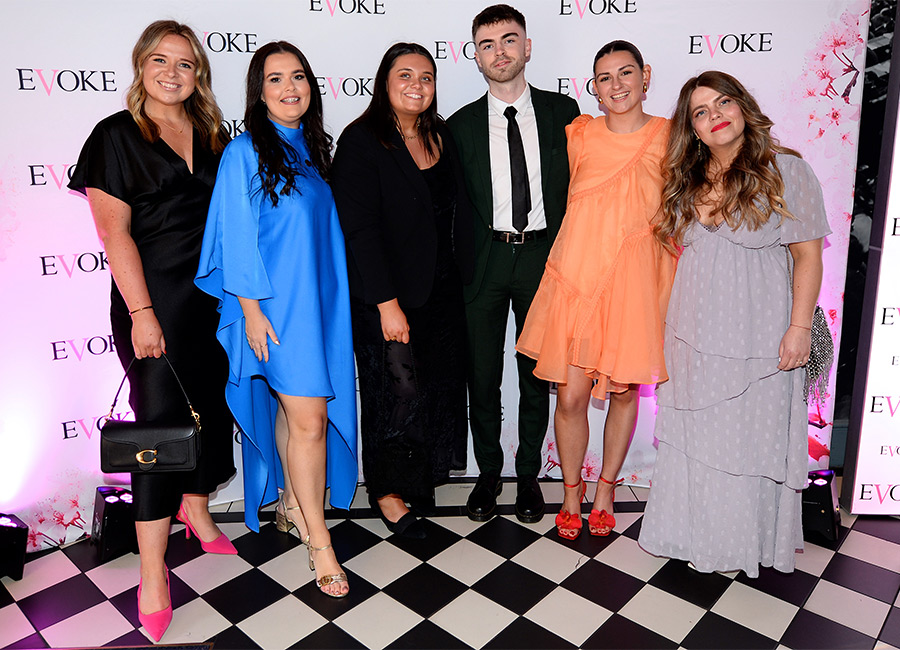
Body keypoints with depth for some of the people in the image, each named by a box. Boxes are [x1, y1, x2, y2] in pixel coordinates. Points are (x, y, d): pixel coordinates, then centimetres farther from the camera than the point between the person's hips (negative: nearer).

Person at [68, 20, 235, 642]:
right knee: (161, 417, -4)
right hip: (155, 295, -5)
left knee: (212, 406, 12)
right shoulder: (116, 136, -2)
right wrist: (141, 312, -15)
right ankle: (153, 572, 8)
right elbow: (114, 232, -8)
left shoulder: (213, 135, 12)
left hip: (216, 294, 5)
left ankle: (197, 511, 36)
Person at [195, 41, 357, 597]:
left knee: (295, 409, 15)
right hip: (276, 306, -6)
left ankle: (292, 505, 32)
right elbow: (238, 237, -9)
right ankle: (319, 542, 6)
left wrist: (336, 302, 15)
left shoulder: (314, 150, 13)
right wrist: (251, 308, -13)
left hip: (320, 301, 6)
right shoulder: (245, 153, -6)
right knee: (308, 419, -7)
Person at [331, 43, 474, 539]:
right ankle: (387, 489, 24)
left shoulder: (440, 136, 9)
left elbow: (457, 213, 13)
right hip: (390, 296, -6)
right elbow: (360, 228, -16)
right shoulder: (361, 141, -10)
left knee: (439, 385, 13)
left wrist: (462, 280, 8)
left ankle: (420, 478, 35)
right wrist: (386, 303, -19)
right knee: (401, 391, 1)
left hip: (443, 292, 7)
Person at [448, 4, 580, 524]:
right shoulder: (461, 125, 6)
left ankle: (529, 475, 27)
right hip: (484, 260, 0)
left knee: (538, 375, 9)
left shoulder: (562, 111, 5)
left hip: (544, 254, 0)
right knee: (482, 377, 8)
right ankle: (488, 472, 27)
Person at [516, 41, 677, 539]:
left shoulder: (671, 139, 2)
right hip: (576, 280, 0)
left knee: (625, 391, 12)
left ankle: (606, 487, 35)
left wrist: (672, 289, 4)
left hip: (635, 286, 1)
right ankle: (572, 491, 27)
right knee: (570, 396, 2)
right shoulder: (578, 136, 2)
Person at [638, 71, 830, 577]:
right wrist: (676, 321, 13)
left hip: (757, 336, -4)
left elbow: (808, 255, -7)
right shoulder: (689, 179, 8)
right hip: (694, 334, 5)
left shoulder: (785, 170, -6)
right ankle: (698, 534, 31)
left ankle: (748, 541, 27)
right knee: (696, 434, 13)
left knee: (751, 435, 7)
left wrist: (800, 326, -13)